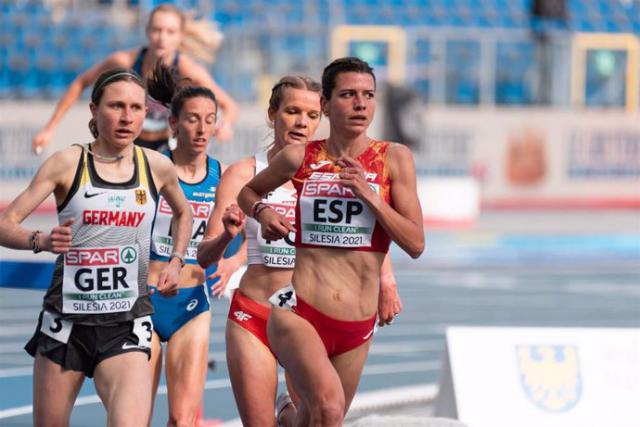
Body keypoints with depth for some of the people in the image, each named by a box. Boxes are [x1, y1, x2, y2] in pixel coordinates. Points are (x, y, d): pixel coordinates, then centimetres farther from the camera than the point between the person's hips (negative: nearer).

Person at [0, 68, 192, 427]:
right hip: (67, 319, 0)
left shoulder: (158, 167, 5)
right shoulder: (68, 163, -3)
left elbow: (183, 213, 28)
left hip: (126, 327, 1)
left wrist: (176, 262, 14)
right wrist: (41, 241, -26)